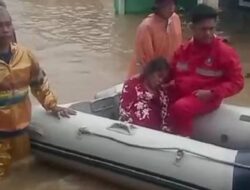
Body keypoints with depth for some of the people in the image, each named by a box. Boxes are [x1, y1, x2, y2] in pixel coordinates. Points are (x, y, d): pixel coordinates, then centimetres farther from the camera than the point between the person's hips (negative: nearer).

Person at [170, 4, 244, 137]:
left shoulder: (225, 52, -8)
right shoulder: (183, 49, 8)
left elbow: (237, 82, -7)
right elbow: (173, 72, 20)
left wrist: (212, 93, -19)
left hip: (207, 98, -6)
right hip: (181, 94, 6)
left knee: (180, 108, -32)